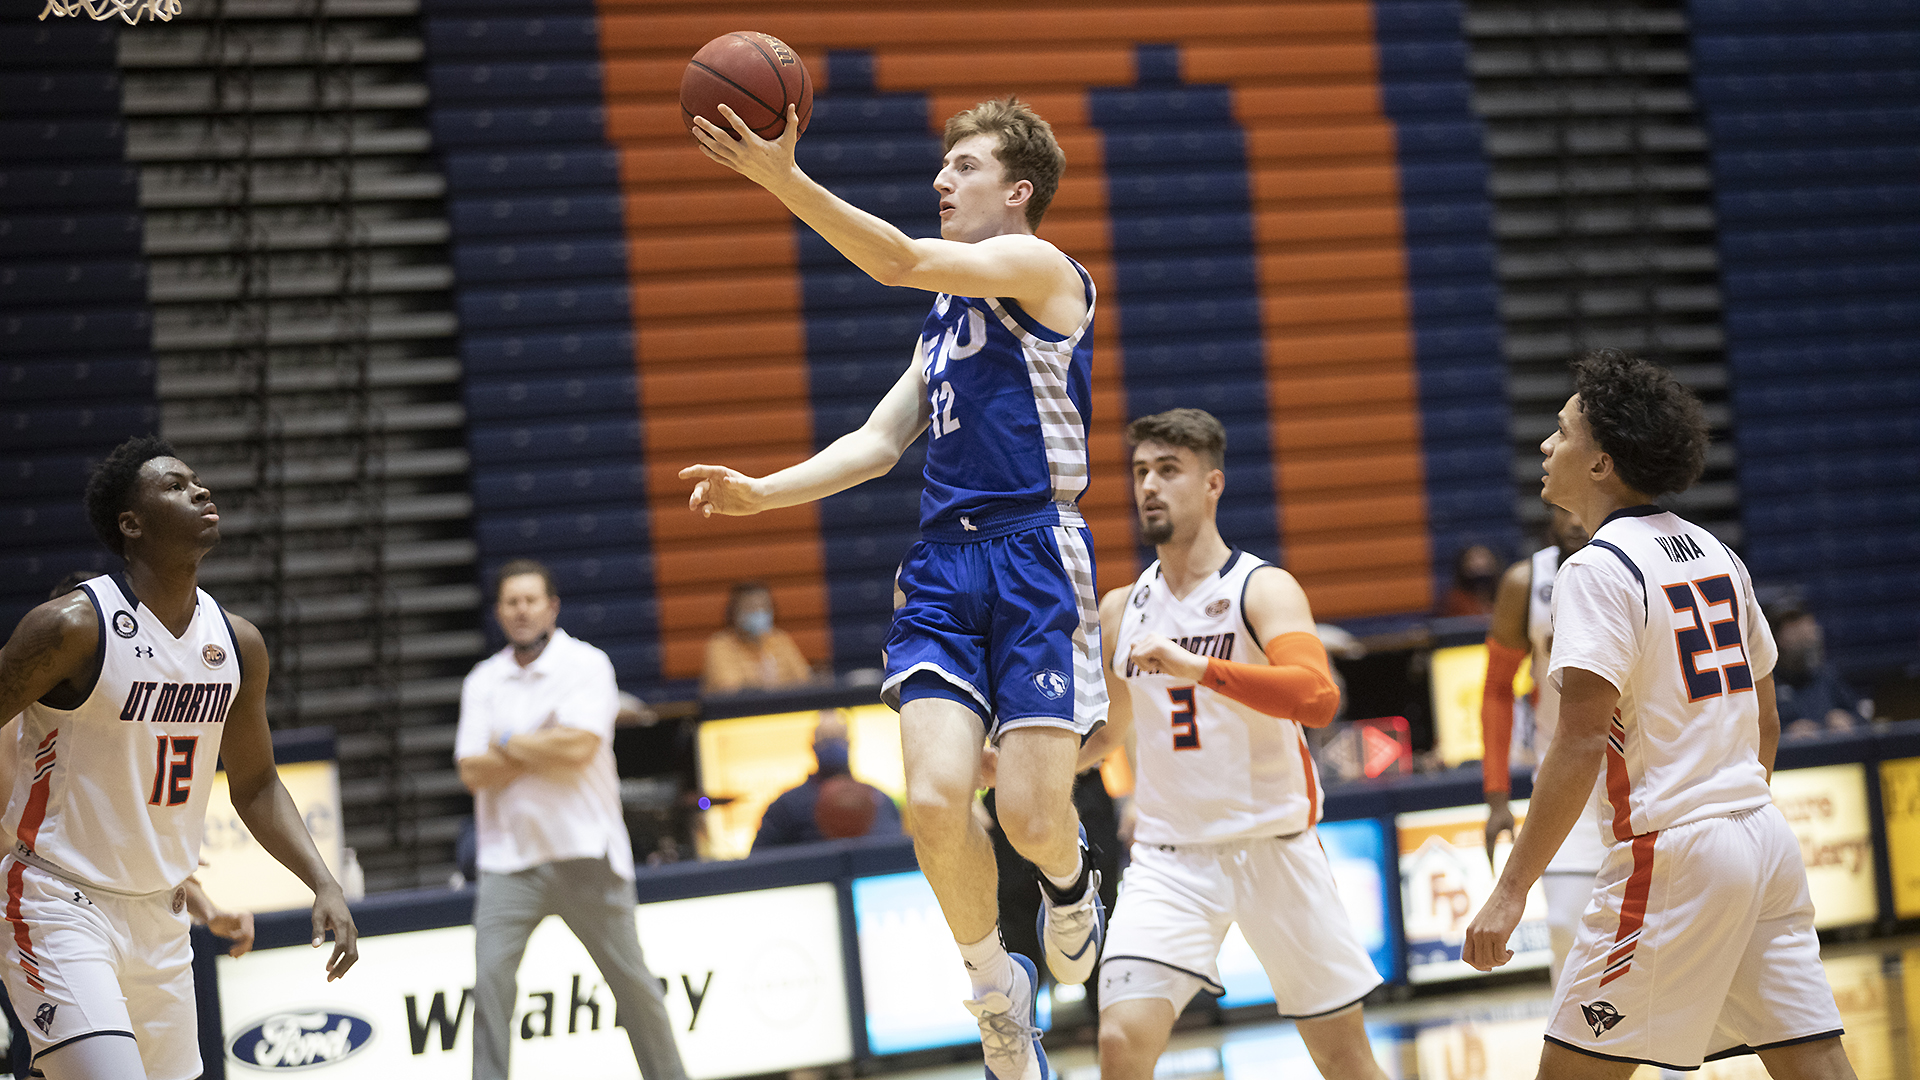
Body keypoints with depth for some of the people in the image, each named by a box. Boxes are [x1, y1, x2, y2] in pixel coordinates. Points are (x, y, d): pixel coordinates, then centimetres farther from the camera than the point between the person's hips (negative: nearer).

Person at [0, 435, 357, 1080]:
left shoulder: (237, 644, 4)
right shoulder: (74, 627, -16)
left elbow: (255, 785, 15)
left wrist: (323, 884, 3)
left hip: (161, 916, 7)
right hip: (60, 906, -7)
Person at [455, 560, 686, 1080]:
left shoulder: (586, 664, -1)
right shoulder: (482, 681, 9)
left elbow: (578, 748, -16)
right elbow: (473, 773, -1)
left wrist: (508, 744, -6)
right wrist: (546, 748, -10)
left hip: (586, 855, -2)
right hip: (510, 858, 2)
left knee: (632, 982, 5)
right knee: (490, 982, -12)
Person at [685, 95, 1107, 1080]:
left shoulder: (1038, 267, -2)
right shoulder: (945, 315, 24)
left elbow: (899, 261, -17)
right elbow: (881, 440, 24)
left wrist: (784, 181, -25)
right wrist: (762, 494, 10)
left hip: (1036, 555, -6)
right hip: (944, 562, 6)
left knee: (1032, 816, -12)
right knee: (935, 797, -12)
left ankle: (1070, 885, 25)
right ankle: (994, 983, 10)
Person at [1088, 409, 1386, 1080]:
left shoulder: (1263, 589, -7)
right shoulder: (1121, 610, 8)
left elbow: (1317, 698, -26)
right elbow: (1107, 733, 23)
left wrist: (1198, 666, -34)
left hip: (1274, 850, -3)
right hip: (1170, 858, 3)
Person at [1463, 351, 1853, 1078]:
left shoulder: (1598, 569, -11)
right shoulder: (1715, 555, 14)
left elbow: (1582, 743, -19)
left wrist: (1511, 890, -19)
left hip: (1669, 853, -8)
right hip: (1764, 840, 8)